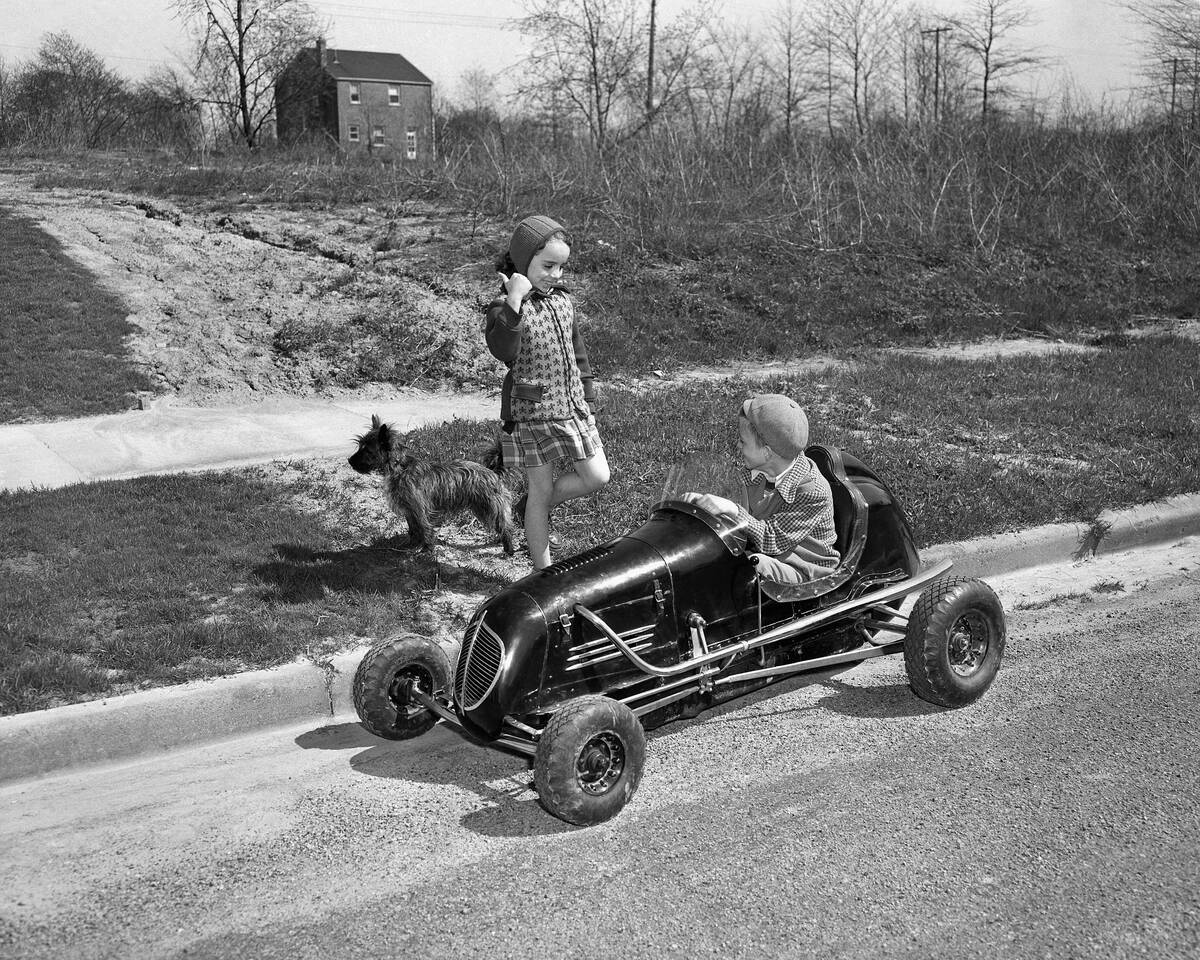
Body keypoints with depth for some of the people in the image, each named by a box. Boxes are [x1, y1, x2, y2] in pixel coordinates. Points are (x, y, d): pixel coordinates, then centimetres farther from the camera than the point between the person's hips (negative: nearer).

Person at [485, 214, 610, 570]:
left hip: (572, 405, 6)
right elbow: (502, 350, -34)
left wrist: (587, 397, 18)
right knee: (541, 490, 3)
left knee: (597, 476, 4)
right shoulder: (506, 306, -14)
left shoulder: (563, 299, 6)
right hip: (532, 411, -6)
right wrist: (514, 301, -41)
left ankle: (530, 507, 27)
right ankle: (543, 570, 17)